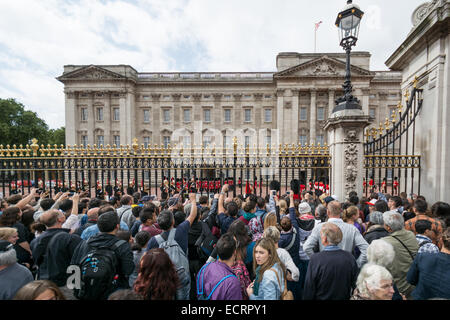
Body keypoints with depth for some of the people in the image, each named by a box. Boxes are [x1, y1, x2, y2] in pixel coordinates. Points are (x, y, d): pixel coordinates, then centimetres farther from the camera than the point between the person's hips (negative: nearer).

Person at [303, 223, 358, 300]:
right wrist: (348, 297, 13)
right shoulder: (350, 257, -14)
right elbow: (354, 284, -2)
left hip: (321, 298, -3)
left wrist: (307, 298, -1)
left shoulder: (315, 259, -25)